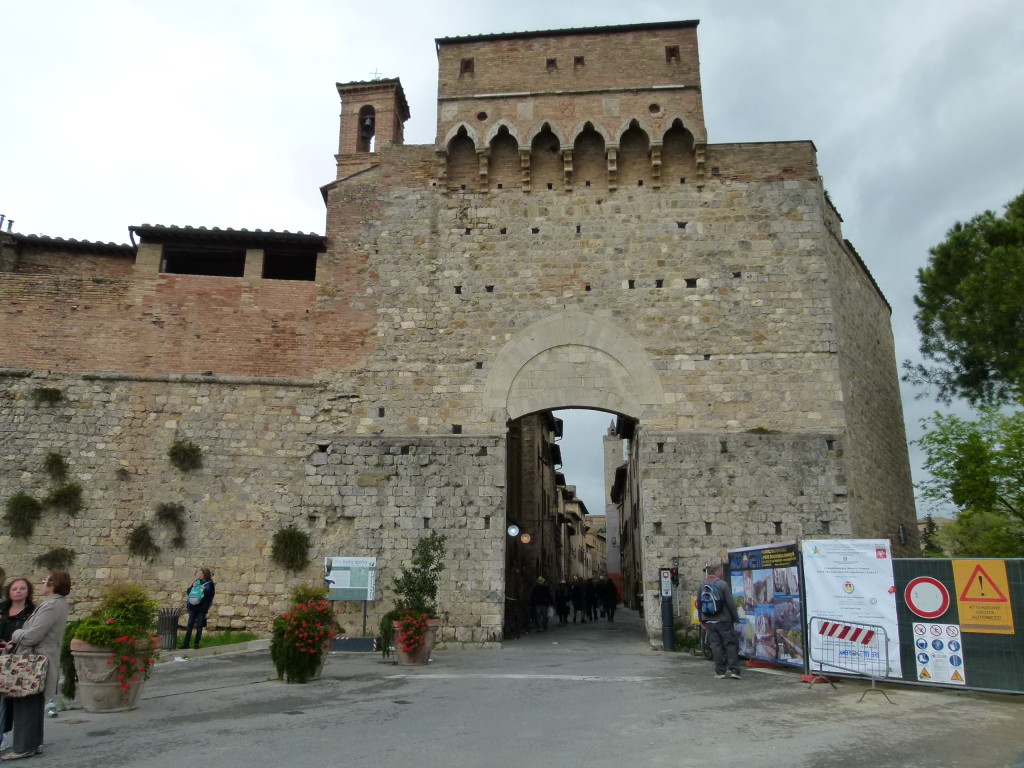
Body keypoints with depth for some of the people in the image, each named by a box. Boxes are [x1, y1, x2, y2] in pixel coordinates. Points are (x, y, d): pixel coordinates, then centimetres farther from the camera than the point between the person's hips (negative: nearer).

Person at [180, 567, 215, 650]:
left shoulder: (210, 584, -4)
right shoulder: (197, 582, 7)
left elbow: (211, 596, -9)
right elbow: (188, 592, 6)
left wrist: (204, 590, -21)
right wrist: (192, 586, -11)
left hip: (202, 608, -3)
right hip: (193, 607, 4)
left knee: (199, 626, 3)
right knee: (190, 625, 5)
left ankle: (197, 643, 13)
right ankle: (186, 643, 10)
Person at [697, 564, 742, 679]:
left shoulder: (702, 585, 6)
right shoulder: (723, 584, -11)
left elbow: (699, 604, 11)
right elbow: (730, 603, -11)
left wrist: (702, 620, 19)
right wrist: (736, 618, -1)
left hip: (709, 621, 5)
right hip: (723, 620, -5)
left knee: (716, 645, 8)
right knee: (730, 644, 4)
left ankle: (720, 671, 8)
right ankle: (734, 670, 1)